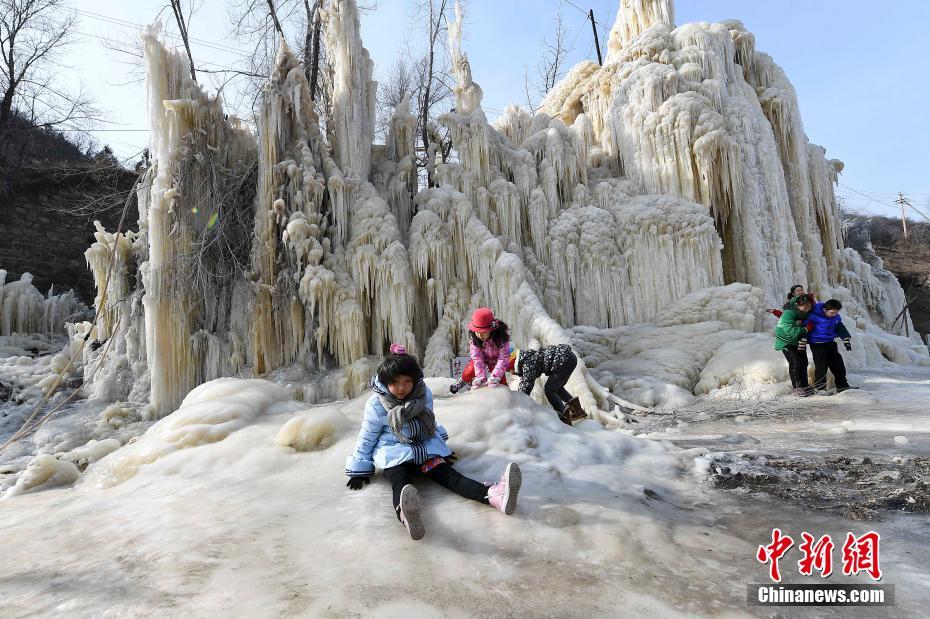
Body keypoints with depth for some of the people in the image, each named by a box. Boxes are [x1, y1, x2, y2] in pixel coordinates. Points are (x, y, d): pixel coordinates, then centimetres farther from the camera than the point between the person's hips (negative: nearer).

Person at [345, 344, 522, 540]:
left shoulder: (424, 394, 0)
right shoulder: (376, 405, -9)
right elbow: (367, 438, 1)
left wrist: (441, 442, 29)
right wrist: (360, 470, 5)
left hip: (425, 448, 3)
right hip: (394, 454, -3)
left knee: (449, 475, -22)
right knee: (401, 483, -35)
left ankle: (493, 495, -49)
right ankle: (406, 515, -71)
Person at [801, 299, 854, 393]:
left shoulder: (836, 317, 2)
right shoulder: (814, 315, -18)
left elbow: (840, 328, 17)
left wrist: (846, 340, 17)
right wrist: (802, 343, -15)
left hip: (830, 343, 7)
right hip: (817, 344, -7)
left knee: (838, 364, 7)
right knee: (821, 365, -12)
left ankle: (842, 386, 19)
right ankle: (819, 387, -2)